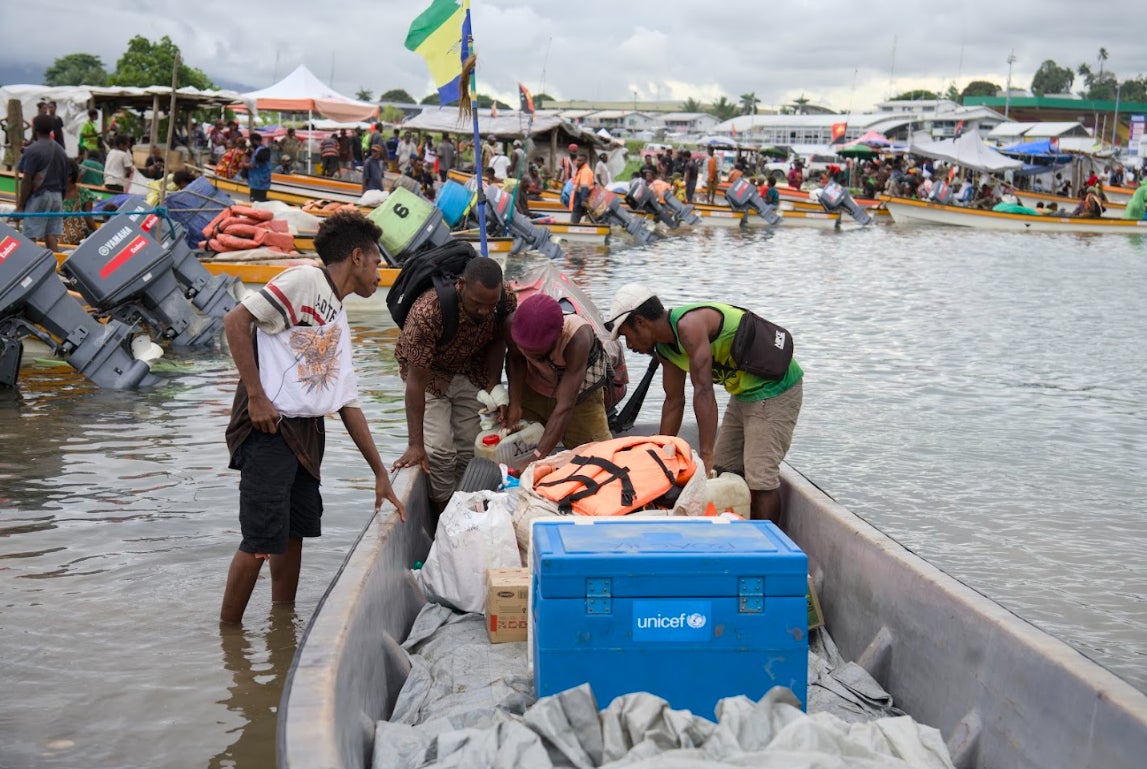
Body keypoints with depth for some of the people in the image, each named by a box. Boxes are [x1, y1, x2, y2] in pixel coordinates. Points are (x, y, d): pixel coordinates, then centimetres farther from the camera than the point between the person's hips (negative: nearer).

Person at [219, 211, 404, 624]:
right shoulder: (305, 280, -5)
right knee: (262, 540, -7)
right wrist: (256, 396, -18)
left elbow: (349, 405, 21)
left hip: (308, 432, 9)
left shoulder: (340, 321, 20)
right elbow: (236, 321, -15)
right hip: (269, 426, -9)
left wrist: (381, 474, 19)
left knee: (294, 533, 14)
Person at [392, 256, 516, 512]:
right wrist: (415, 445, -34)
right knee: (439, 449, -15)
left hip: (472, 370, 4)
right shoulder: (427, 313, -40)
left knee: (472, 446, 0)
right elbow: (416, 380, -35)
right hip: (429, 369, -4)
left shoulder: (506, 300, -25)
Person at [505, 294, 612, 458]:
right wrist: (514, 403, -19)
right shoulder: (514, 325, -32)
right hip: (533, 389, 3)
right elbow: (515, 360, -6)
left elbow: (564, 406, -44)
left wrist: (537, 458, -49)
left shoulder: (577, 339, -42)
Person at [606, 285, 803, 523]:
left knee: (760, 477, -15)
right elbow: (674, 402, 13)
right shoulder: (664, 347, 4)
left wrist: (706, 456, -33)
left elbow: (703, 392, -32)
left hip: (774, 389, -10)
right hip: (744, 392, 10)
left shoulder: (689, 325, -26)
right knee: (723, 471, 12)